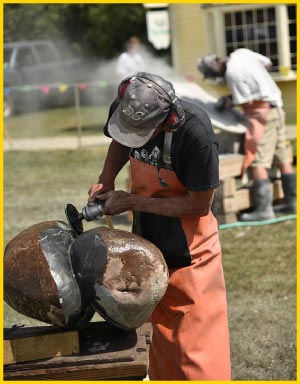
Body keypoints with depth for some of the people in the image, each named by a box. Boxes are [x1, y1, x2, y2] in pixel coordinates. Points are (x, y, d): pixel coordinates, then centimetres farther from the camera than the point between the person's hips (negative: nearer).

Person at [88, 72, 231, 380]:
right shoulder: (122, 109, -13)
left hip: (190, 249, -6)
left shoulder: (194, 133, -31)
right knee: (161, 327, 18)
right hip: (149, 239, 6)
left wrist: (132, 202, -20)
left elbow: (199, 205, -22)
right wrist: (106, 180, -6)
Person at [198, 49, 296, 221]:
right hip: (277, 109, 9)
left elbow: (247, 102, -13)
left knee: (257, 163, -10)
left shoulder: (232, 73, -18)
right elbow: (268, 63, 17)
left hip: (261, 113, -9)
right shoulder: (242, 53, 5)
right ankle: (292, 202, 16)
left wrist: (229, 103, 3)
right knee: (282, 159, 12)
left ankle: (264, 209, -16)